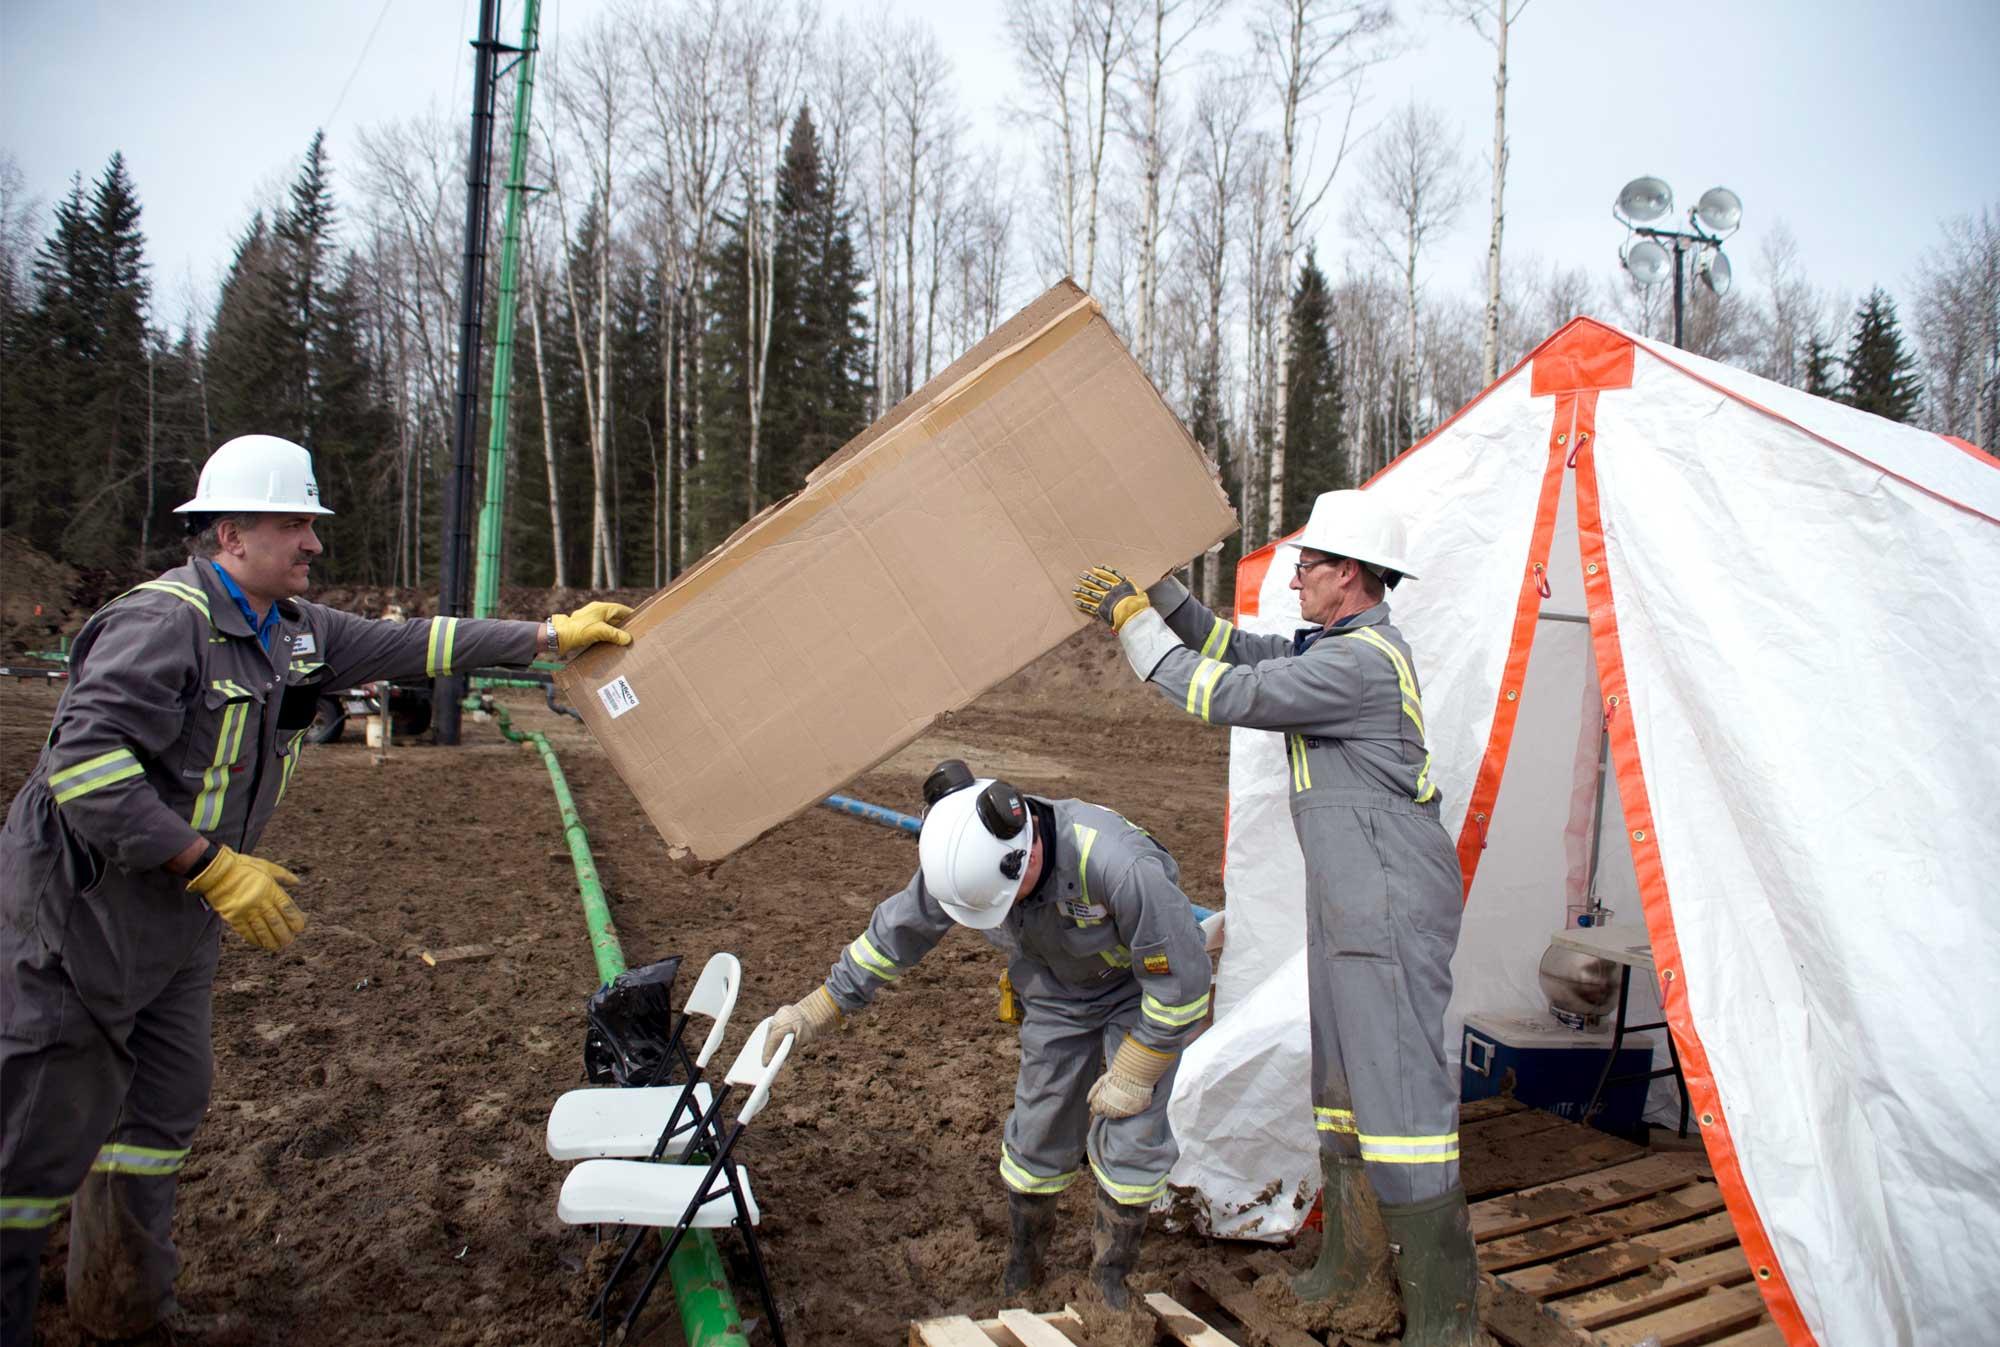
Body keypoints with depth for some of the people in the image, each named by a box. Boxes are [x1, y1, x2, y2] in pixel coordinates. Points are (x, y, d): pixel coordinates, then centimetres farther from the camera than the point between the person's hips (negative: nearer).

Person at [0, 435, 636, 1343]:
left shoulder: (297, 630, 5)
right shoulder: (164, 621, -22)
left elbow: (410, 645, 12)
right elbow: (85, 761, -29)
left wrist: (552, 634, 10)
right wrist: (212, 866, -30)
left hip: (177, 926, 9)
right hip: (79, 916, -9)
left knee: (166, 1101, 17)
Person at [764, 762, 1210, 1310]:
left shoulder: (1122, 868, -44)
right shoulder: (960, 861, -26)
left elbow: (1181, 980, -29)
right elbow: (894, 933, -6)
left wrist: (1132, 1075, -19)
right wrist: (818, 1010, -1)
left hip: (1139, 990, -3)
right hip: (1056, 997, 4)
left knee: (1130, 1138, -8)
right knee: (1039, 1135, 7)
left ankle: (1111, 1275, 19)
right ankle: (1023, 1263, 34)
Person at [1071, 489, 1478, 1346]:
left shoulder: (1360, 662, -20)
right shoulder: (1342, 648, 13)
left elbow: (1224, 696, -21)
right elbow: (1235, 648, 19)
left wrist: (1131, 619, -13)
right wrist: (1156, 588, 11)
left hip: (1393, 908, -11)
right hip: (1349, 907, 11)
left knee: (1399, 1090, -7)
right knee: (1343, 1078, 19)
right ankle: (1352, 1258, 35)